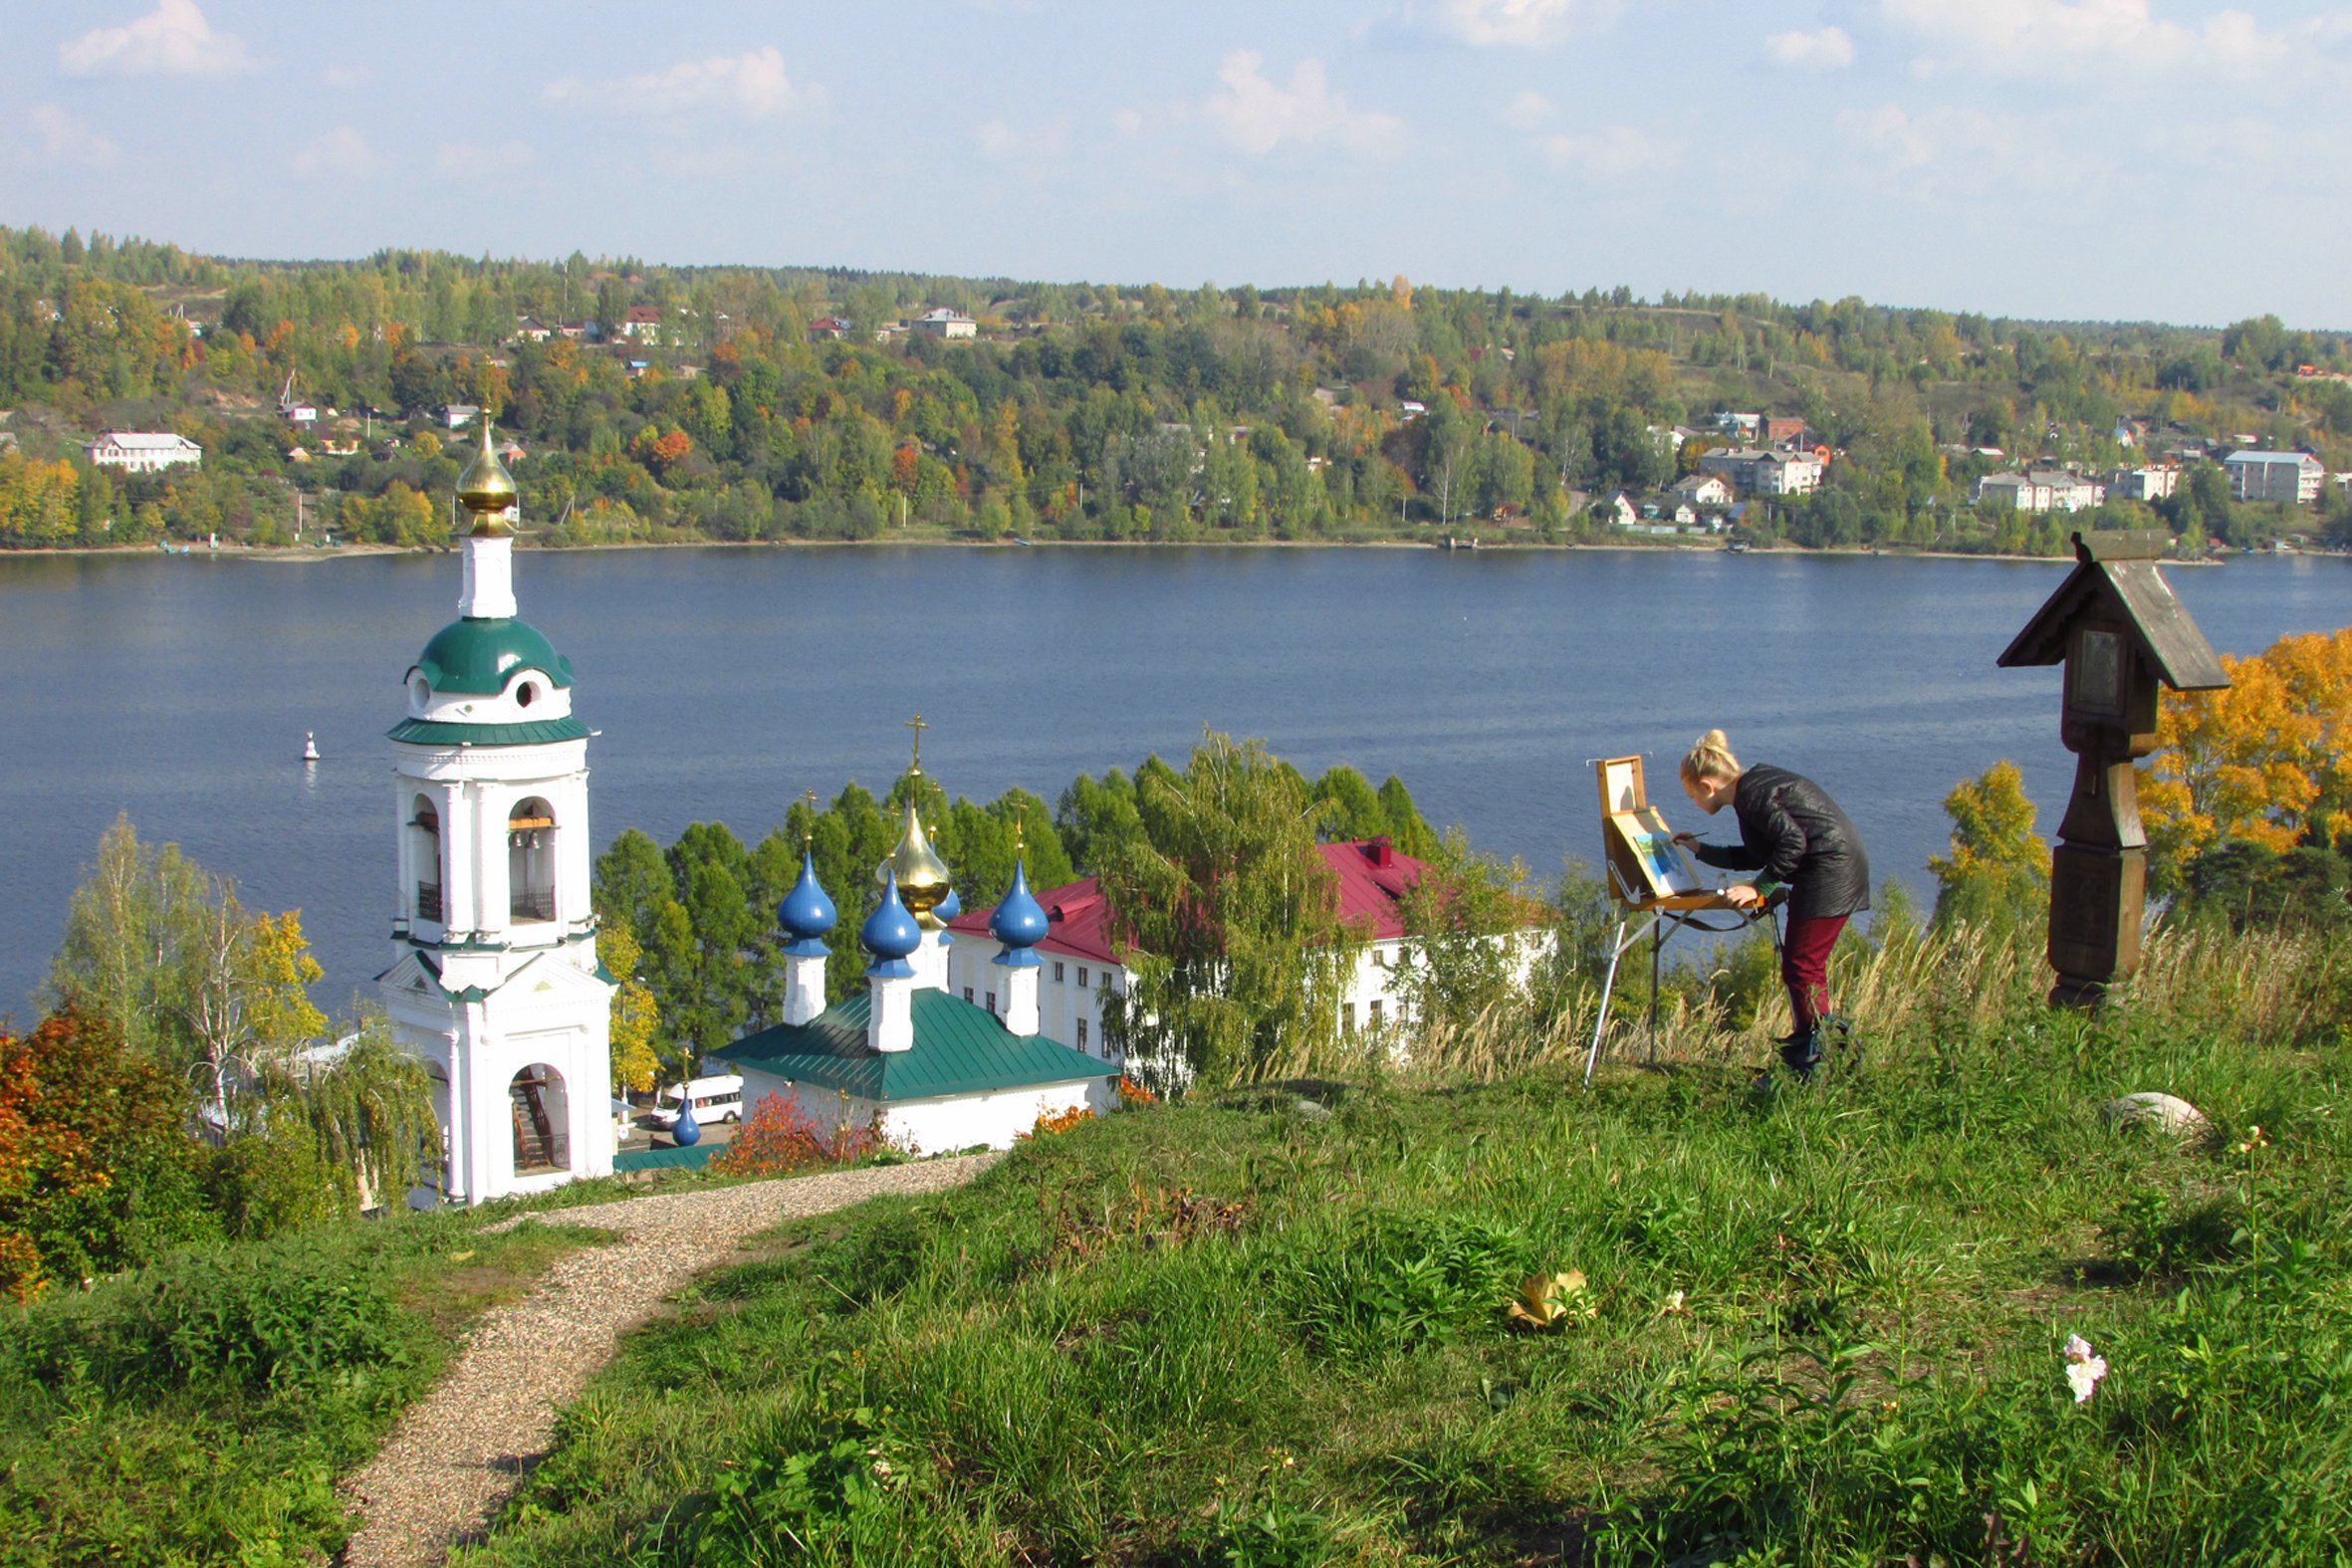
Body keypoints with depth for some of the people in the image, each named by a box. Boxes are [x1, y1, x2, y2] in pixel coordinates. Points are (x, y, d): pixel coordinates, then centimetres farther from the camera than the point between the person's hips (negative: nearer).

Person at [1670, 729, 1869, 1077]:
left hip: (1830, 871, -11)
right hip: (1835, 872, 11)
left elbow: (1793, 842, -23)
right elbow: (1755, 856, 26)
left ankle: (1821, 1060, -10)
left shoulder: (1752, 793, -14)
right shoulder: (1753, 787, 18)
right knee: (1804, 967, 14)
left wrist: (1758, 888, -18)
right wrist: (1701, 851, 30)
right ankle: (1807, 1052, 17)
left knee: (1801, 968, -10)